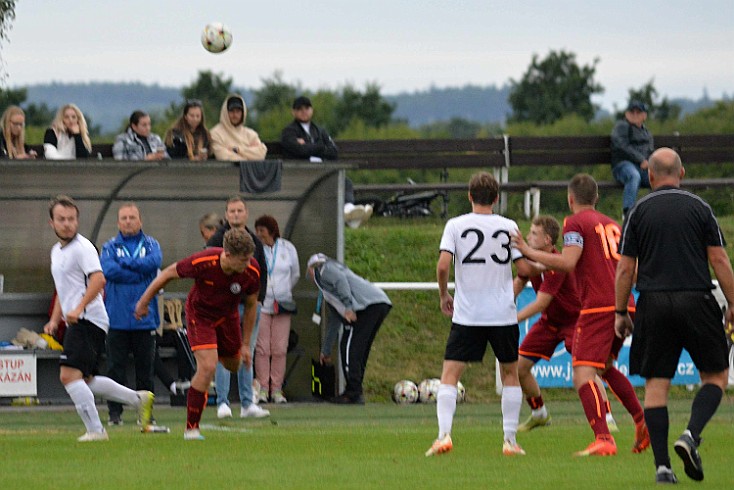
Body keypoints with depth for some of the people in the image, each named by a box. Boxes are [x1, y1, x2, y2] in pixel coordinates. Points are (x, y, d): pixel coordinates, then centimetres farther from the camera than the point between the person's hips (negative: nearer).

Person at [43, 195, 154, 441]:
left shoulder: (83, 247, -10)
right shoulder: (57, 251, 20)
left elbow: (98, 279, -24)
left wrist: (78, 308, -31)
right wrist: (54, 320, 24)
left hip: (87, 320, -10)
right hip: (76, 322, 10)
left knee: (69, 375, -18)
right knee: (86, 379, 14)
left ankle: (95, 430, -16)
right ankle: (138, 399, 23)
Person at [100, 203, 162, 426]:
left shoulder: (151, 244, 9)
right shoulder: (110, 247, 7)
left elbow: (154, 261, -12)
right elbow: (108, 270, -12)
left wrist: (124, 263, -8)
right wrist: (139, 272, -10)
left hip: (145, 318, 1)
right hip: (117, 320, -1)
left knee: (145, 368, 5)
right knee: (115, 368, -2)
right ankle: (115, 413, 3)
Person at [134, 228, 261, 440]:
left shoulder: (252, 271, -25)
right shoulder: (203, 262, -34)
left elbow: (251, 305, -6)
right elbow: (169, 274, -16)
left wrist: (246, 344, 0)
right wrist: (143, 302, -6)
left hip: (228, 317, 5)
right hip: (200, 314, -5)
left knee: (233, 365, 18)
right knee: (208, 367, -20)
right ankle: (191, 428, -10)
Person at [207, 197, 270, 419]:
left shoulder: (255, 242, 13)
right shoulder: (217, 240, -2)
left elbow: (262, 273, 18)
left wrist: (259, 298, 6)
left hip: (251, 306, 5)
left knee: (247, 356, 8)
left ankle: (248, 404, 11)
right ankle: (222, 402, -8)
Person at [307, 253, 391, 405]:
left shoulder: (322, 270, 11)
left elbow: (340, 279, -12)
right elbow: (334, 321, 42)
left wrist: (348, 306, -18)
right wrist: (326, 351, 47)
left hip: (367, 306, -9)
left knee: (349, 348, -7)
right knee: (360, 351, 14)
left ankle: (353, 394, -9)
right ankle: (356, 393, 12)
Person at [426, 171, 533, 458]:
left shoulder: (456, 225, -2)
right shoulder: (508, 227, 1)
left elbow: (442, 265, -11)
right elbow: (524, 269, -1)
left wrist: (443, 296, 6)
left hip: (467, 315, -1)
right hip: (503, 314, 1)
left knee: (450, 375, 2)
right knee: (510, 373, 16)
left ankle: (444, 434, -16)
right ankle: (510, 439, 11)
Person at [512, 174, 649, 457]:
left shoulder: (576, 223, -1)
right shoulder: (612, 225, 21)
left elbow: (567, 262, -16)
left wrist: (528, 252, -9)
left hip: (598, 307, -8)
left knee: (583, 375, -12)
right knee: (604, 367, 27)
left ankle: (603, 439, -28)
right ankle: (641, 420, 20)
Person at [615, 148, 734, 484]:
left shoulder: (639, 212, 4)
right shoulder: (699, 208, 3)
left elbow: (625, 269, 2)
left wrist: (620, 312, 11)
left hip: (653, 305, 1)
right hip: (696, 302, -1)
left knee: (656, 385, 4)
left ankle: (662, 465, -3)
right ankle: (691, 435, -13)